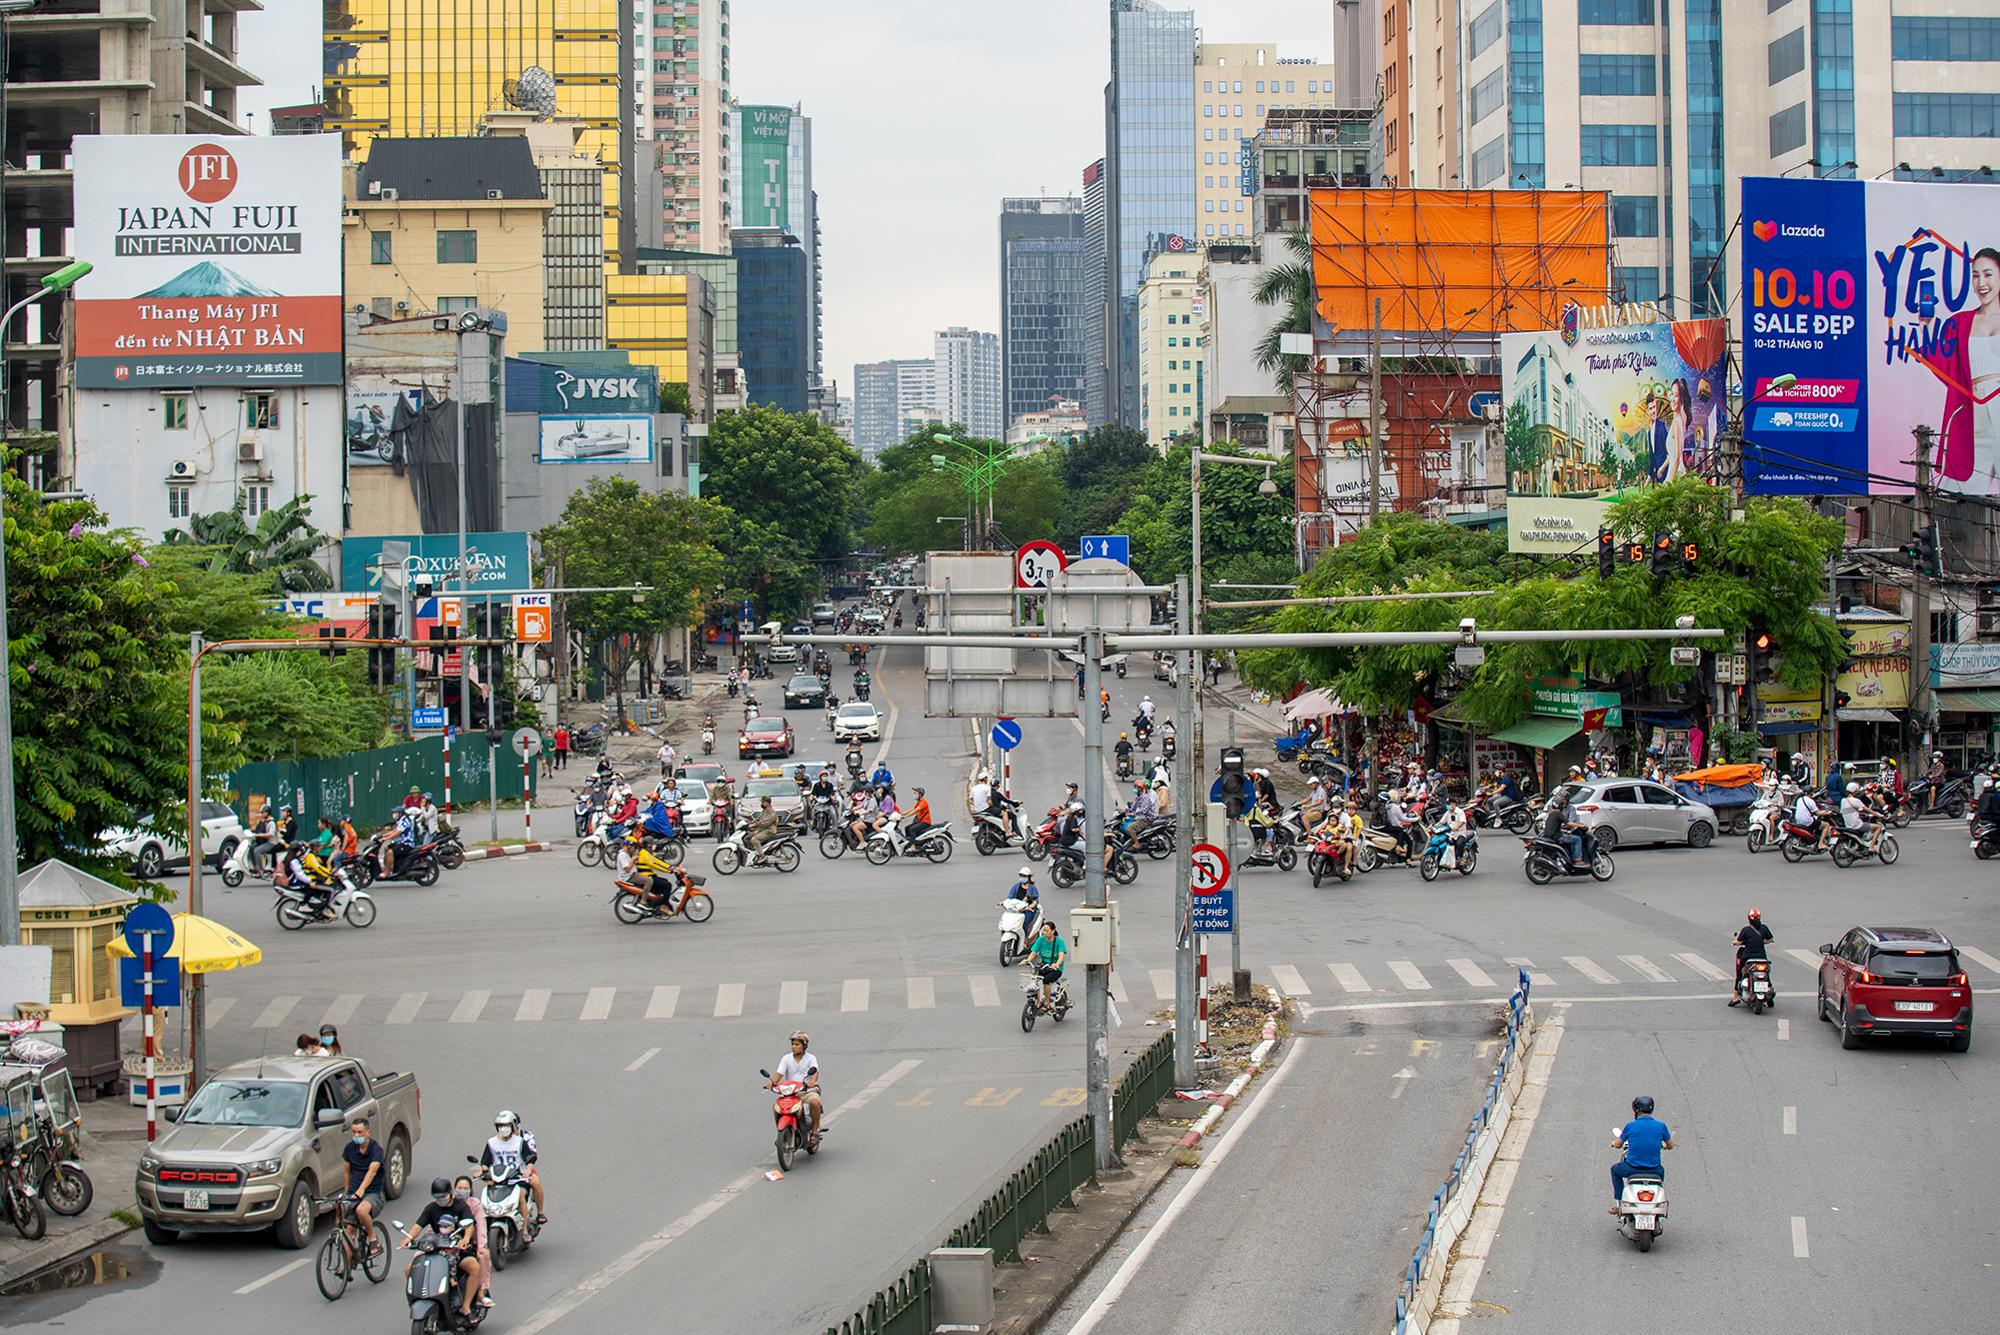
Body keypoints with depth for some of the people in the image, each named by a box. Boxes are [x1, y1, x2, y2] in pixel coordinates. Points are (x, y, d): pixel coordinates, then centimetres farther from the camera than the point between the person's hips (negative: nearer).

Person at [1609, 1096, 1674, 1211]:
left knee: (1615, 1169, 31)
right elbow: (1670, 1145, 11)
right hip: (1653, 1170, 2)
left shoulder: (1630, 1126, -8)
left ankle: (1618, 1204, 27)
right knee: (1661, 1170, 39)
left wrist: (1614, 1143, 31)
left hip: (1632, 1169, -2)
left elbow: (1618, 1145, 6)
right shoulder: (1661, 1126, -5)